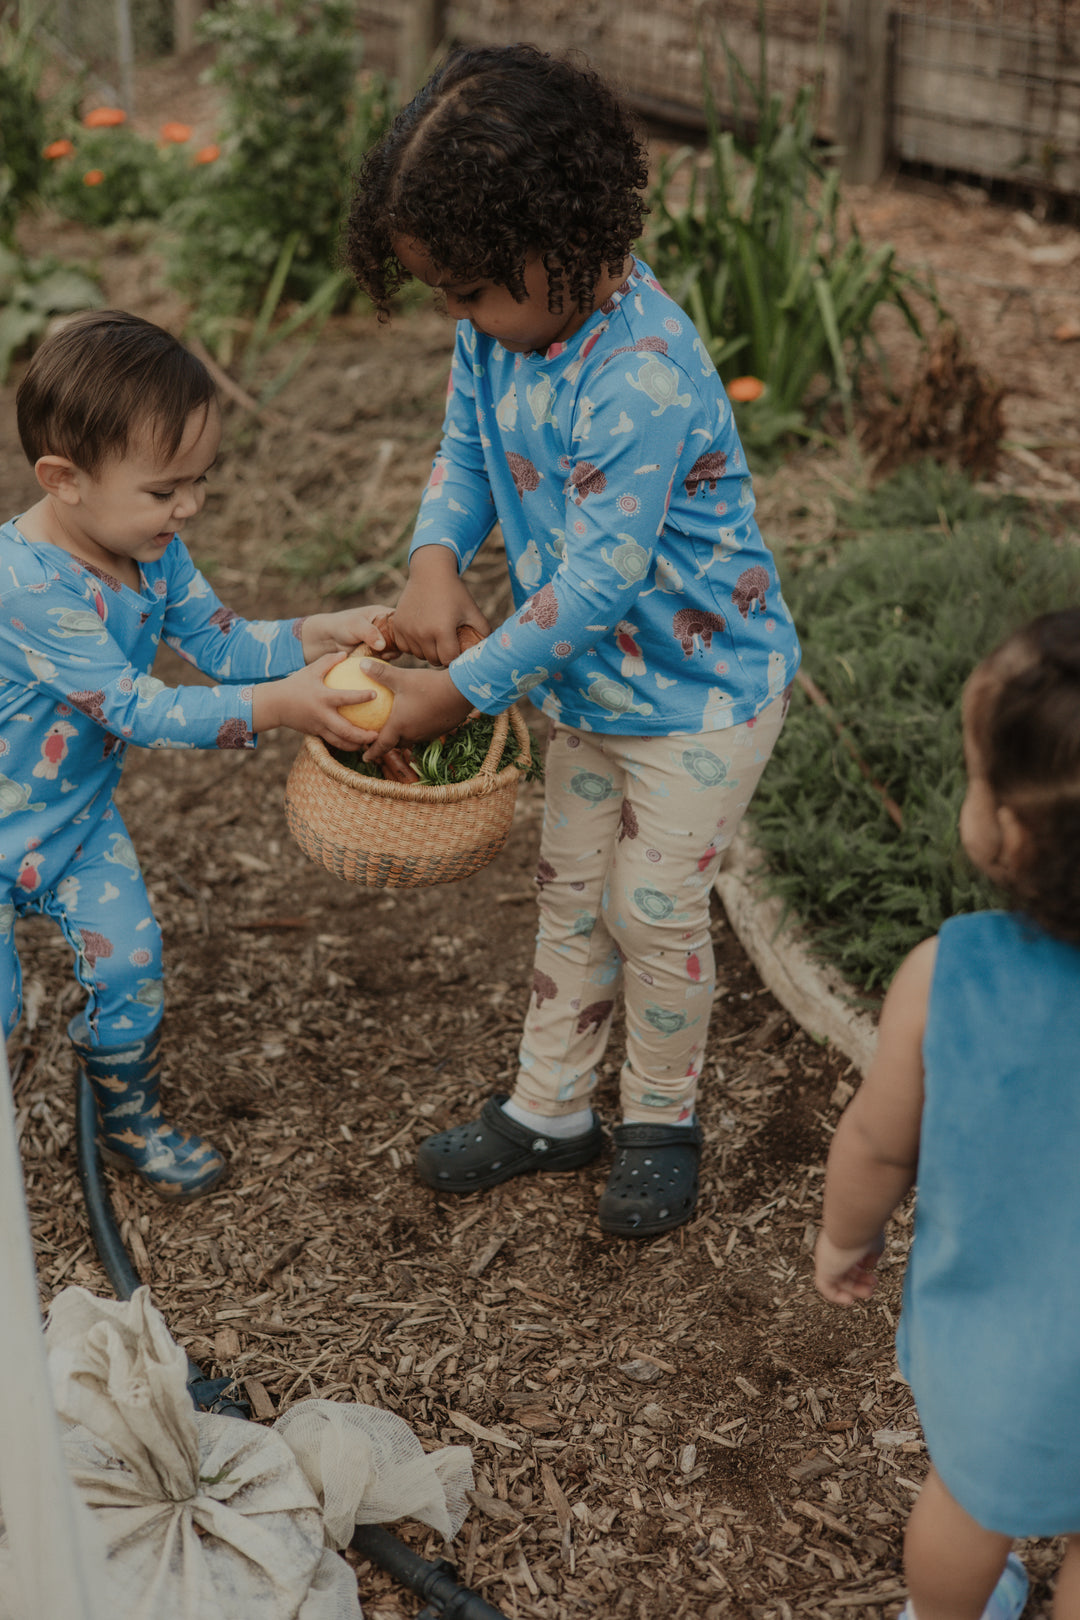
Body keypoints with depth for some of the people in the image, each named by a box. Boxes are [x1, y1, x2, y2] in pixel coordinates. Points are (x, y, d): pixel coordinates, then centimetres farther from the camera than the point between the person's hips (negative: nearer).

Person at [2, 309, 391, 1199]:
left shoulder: (154, 552, -8)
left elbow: (225, 641, -2)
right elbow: (135, 710, -34)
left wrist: (314, 635, -21)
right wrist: (277, 707, -40)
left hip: (82, 811, 7)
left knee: (128, 961, 8)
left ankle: (132, 1120, 31)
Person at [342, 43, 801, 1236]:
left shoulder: (642, 378, -34)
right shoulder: (501, 326, -9)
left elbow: (598, 579, -32)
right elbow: (467, 445, 7)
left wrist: (458, 692, -27)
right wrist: (436, 557, -15)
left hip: (701, 680, -8)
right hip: (592, 677, 8)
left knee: (655, 906, 3)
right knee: (571, 888, 17)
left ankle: (662, 1121, 27)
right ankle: (549, 1107, 33)